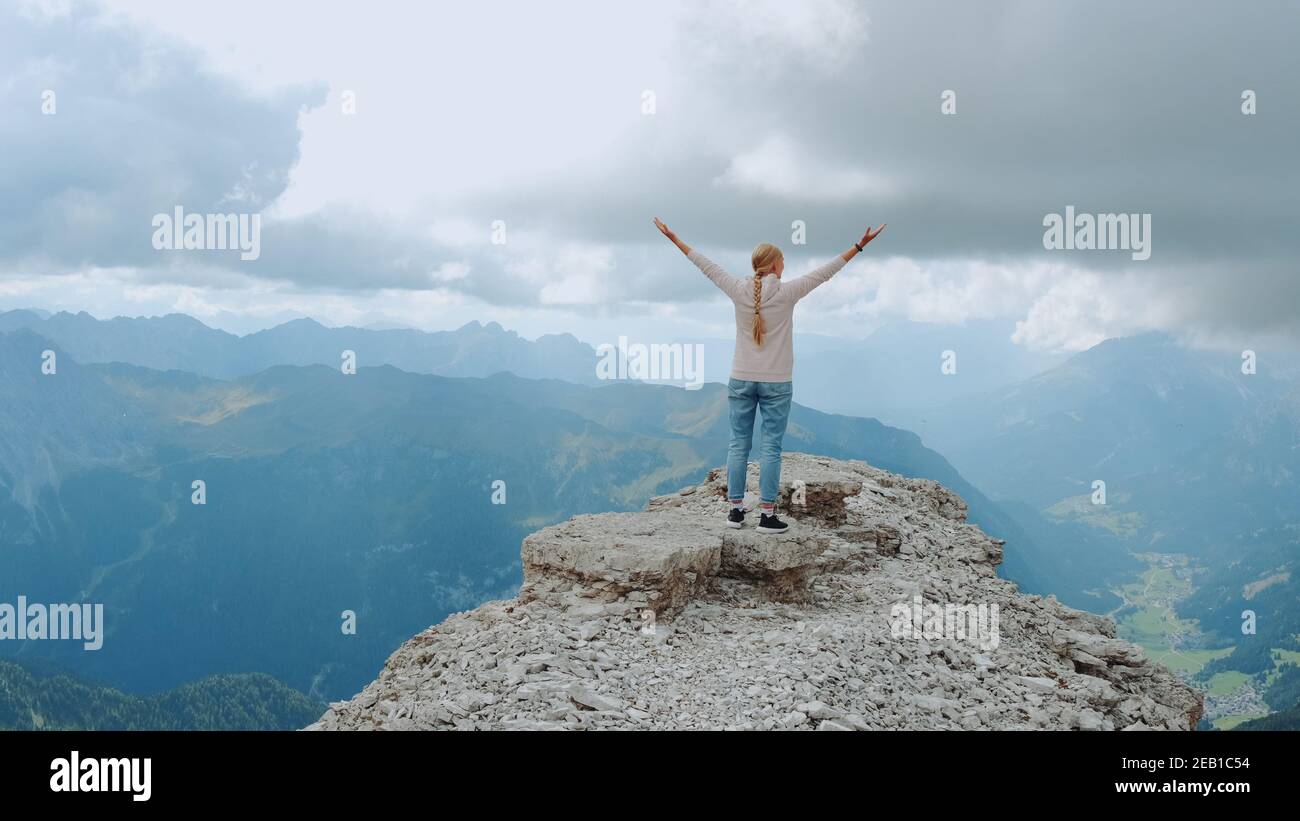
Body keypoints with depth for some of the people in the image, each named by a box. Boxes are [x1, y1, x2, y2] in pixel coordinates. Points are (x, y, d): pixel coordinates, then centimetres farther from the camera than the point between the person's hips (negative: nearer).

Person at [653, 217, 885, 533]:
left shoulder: (739, 290, -2)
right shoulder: (786, 293, -10)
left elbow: (707, 266, 8)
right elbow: (824, 272, -6)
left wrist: (675, 239, 19)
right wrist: (858, 246, 1)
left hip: (741, 380, 3)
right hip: (776, 382, -3)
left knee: (739, 444, 8)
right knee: (770, 447, -1)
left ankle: (735, 509, 13)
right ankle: (767, 515, -1)